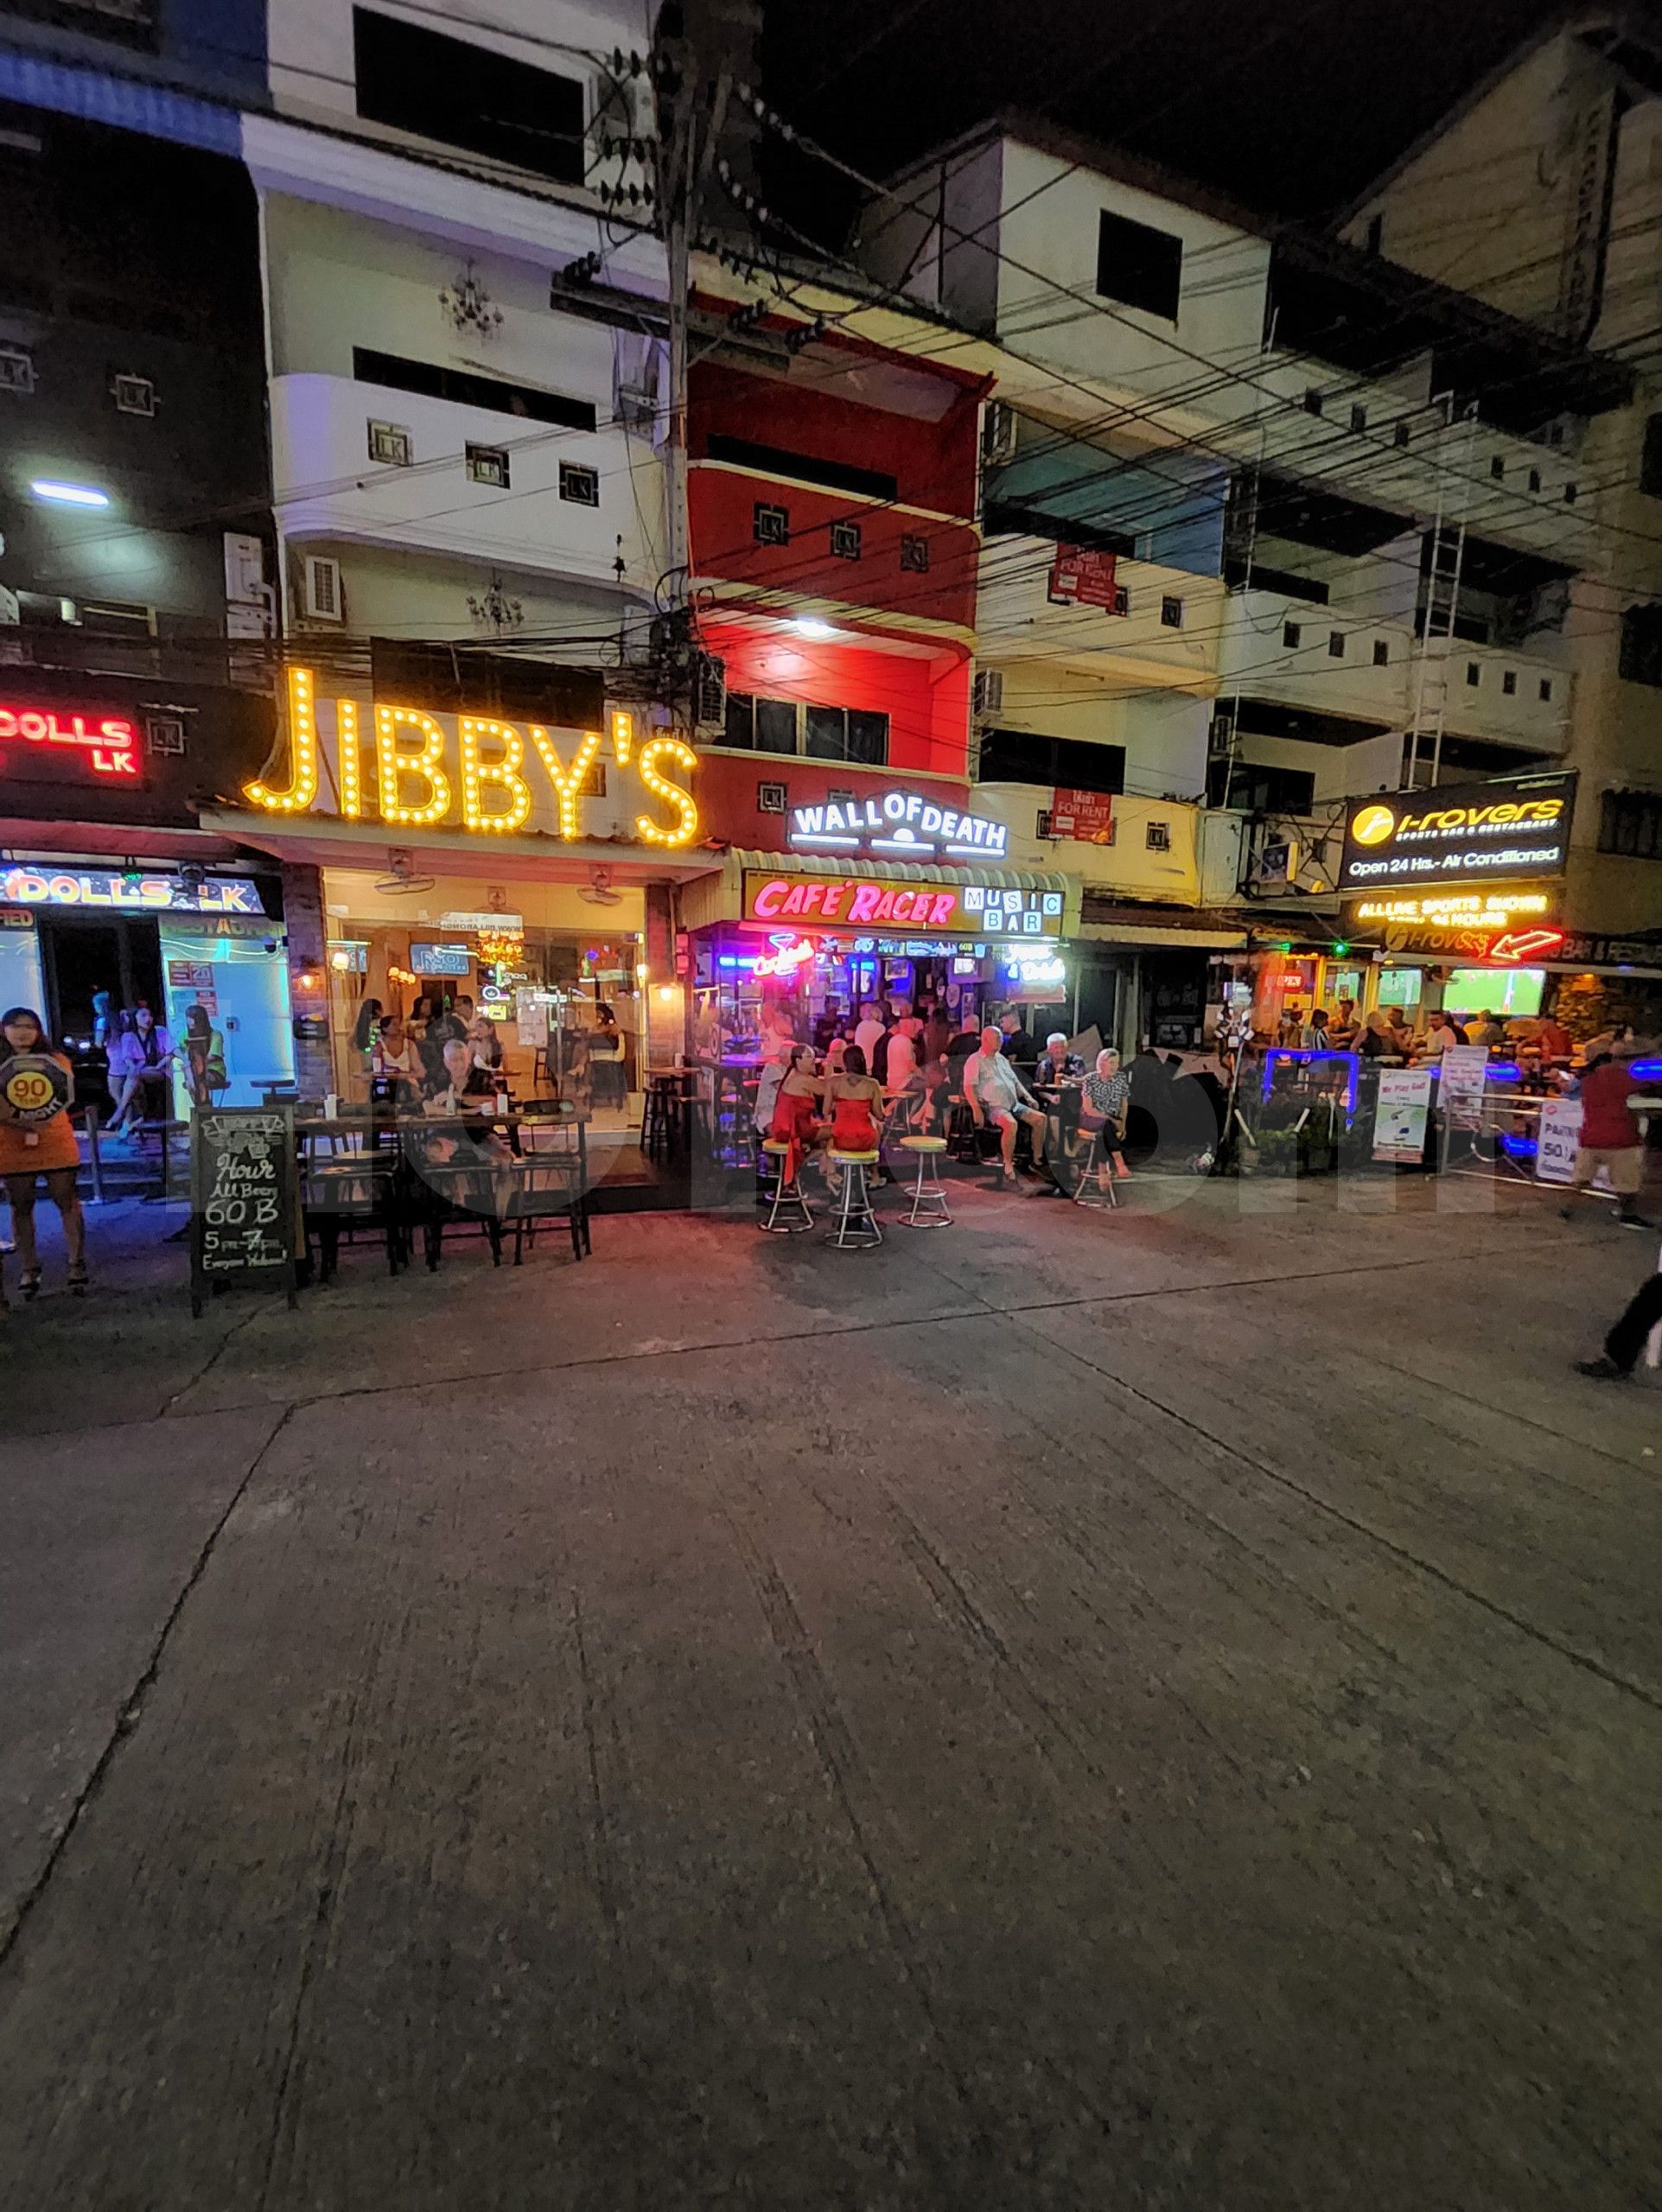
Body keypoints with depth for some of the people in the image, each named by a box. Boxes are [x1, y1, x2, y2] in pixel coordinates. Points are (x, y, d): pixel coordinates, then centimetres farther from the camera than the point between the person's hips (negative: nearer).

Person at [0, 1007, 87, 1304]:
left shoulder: (55, 1060, 4)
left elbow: (61, 1101, -4)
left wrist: (40, 1125, -20)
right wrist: (26, 1127, -17)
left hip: (57, 1143, -1)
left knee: (67, 1203, 0)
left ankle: (77, 1266, 6)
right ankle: (28, 1269, 17)